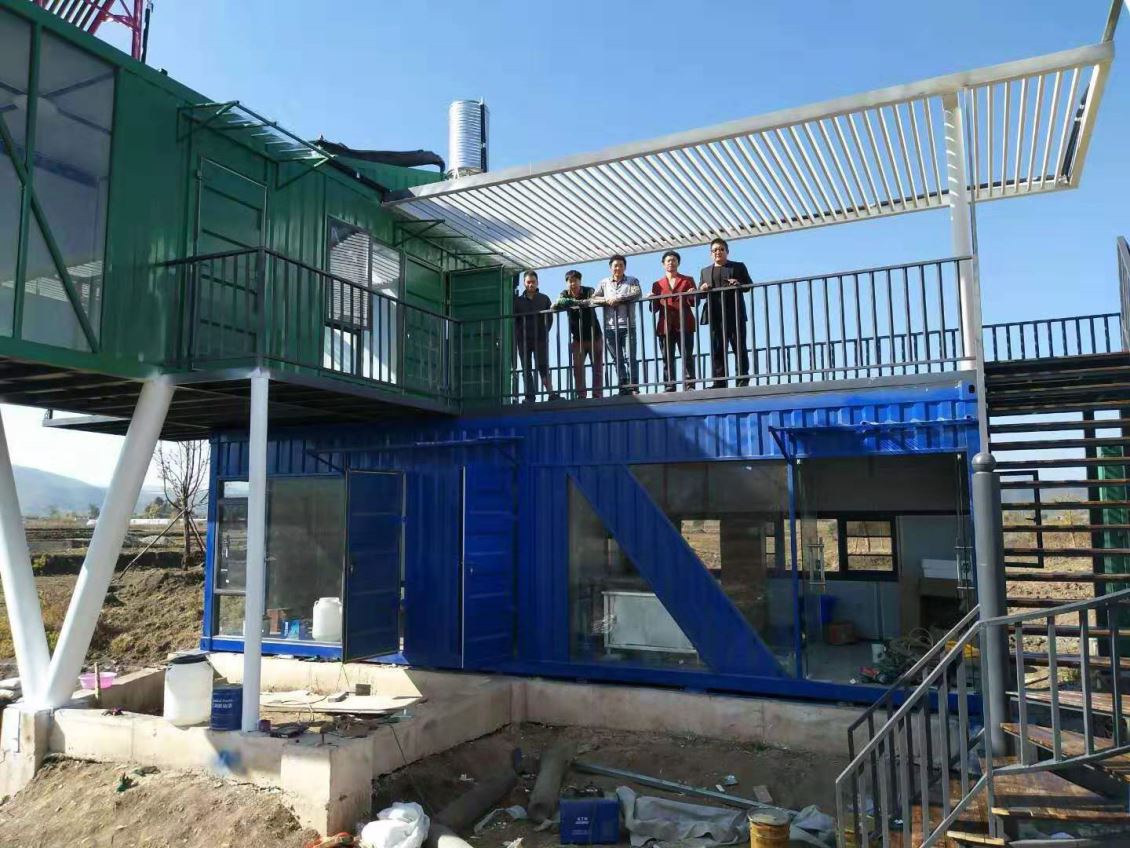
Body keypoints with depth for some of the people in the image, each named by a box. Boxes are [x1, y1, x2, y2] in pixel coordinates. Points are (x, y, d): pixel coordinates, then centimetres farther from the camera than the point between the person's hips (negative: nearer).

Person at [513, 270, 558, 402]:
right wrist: (518, 334, -7)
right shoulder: (518, 300, 10)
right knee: (526, 369, 0)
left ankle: (551, 394, -16)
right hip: (523, 340, 2)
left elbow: (549, 318, 6)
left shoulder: (544, 299, 9)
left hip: (540, 339, -1)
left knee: (543, 367, -10)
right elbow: (514, 320, 6)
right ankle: (529, 397, -1)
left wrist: (544, 332, -5)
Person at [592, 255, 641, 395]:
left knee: (630, 357, -9)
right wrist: (607, 300, -10)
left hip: (627, 326, -3)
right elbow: (594, 298, 8)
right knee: (617, 359, 3)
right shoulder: (604, 282, 16)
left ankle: (633, 388, -10)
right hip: (610, 327, 3)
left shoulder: (632, 281, 9)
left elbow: (636, 294, -9)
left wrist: (617, 298, -14)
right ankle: (623, 388, 7)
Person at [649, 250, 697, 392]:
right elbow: (655, 308, 13)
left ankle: (689, 386, -10)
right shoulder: (657, 284, 19)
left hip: (684, 324, -2)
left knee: (687, 356, -8)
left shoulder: (687, 280, 15)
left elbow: (694, 303, 8)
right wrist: (652, 301, -8)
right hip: (665, 326, 2)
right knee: (667, 358, -2)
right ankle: (669, 388, -3)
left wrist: (691, 296, -14)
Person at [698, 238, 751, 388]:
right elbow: (699, 293, 15)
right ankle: (719, 383, -2)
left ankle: (743, 381, -1)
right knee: (717, 350, -2)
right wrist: (702, 289, -8)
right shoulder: (705, 271, 21)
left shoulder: (738, 267, 13)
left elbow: (749, 285, 6)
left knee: (740, 348, -3)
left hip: (735, 314, -2)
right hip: (715, 316, 2)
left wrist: (739, 284, -14)